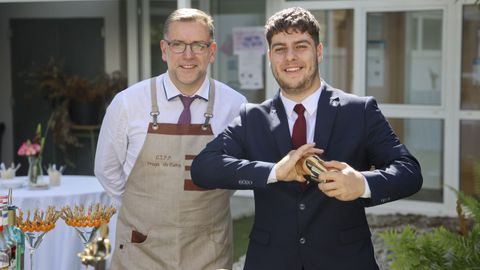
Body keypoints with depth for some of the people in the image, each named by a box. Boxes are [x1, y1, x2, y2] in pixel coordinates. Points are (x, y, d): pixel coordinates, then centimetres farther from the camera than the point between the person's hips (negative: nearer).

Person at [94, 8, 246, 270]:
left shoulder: (235, 106, -6)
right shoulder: (127, 103, -8)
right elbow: (107, 169, 6)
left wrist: (202, 206, 7)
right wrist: (146, 208, 7)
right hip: (141, 249, 0)